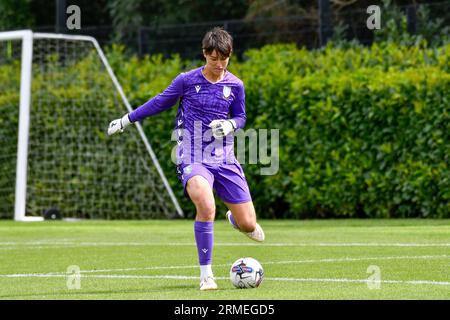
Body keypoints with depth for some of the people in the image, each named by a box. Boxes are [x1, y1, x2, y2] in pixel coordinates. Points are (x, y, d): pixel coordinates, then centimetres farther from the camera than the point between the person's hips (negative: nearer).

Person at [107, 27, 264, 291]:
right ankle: (206, 274, -18)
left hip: (224, 158, 3)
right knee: (206, 207, -32)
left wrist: (230, 125, -8)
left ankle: (235, 219, 44)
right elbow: (160, 103, 10)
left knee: (248, 224, 1)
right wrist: (126, 120, 16)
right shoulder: (187, 81, -4)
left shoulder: (235, 85, 3)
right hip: (193, 158, -3)